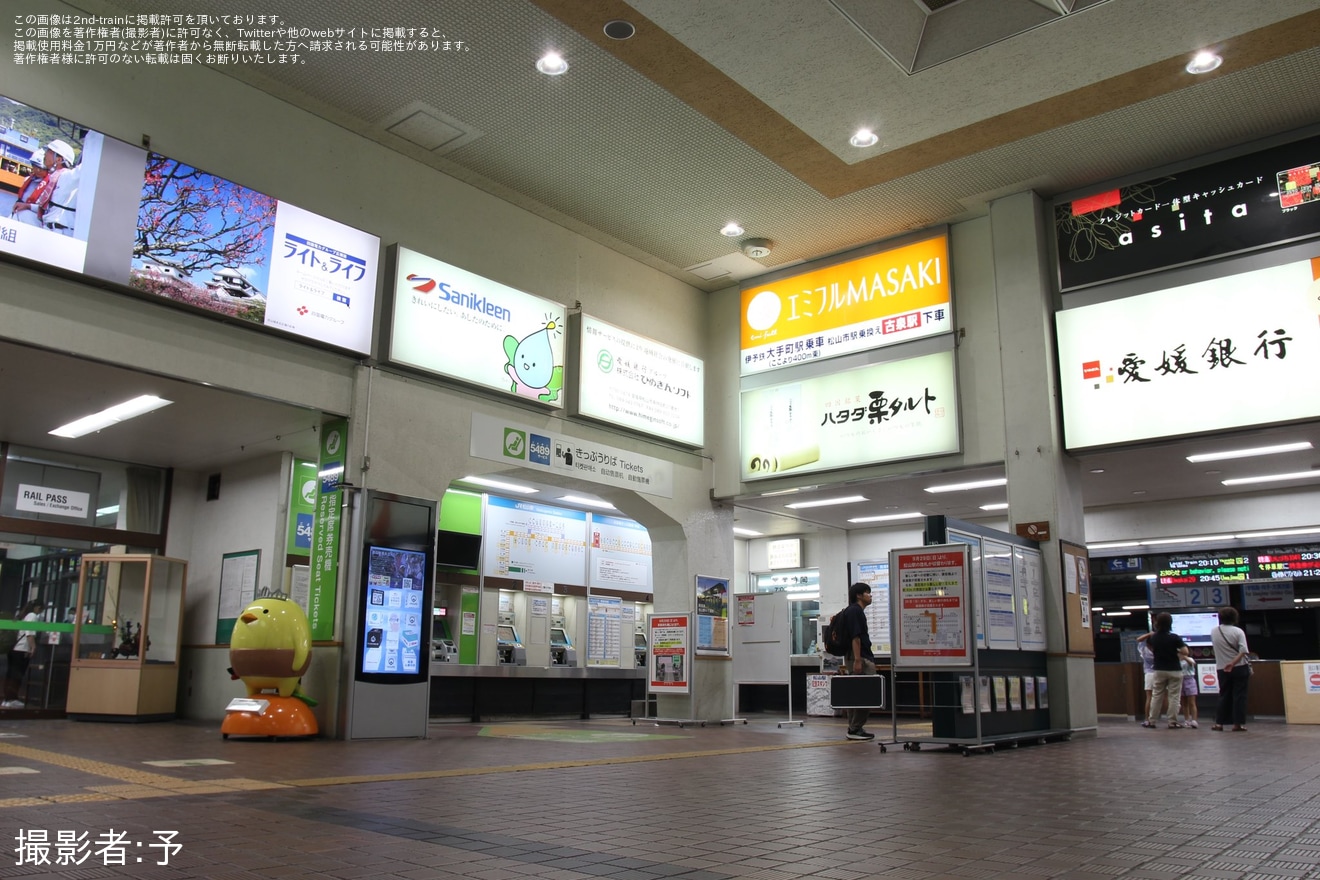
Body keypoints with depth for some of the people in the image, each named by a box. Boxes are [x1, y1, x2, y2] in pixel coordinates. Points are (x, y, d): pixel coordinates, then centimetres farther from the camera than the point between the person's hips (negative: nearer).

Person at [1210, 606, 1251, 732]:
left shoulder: (1213, 632, 2)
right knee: (1239, 695, 3)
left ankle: (1219, 723, 6)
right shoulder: (1238, 631, -8)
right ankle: (1238, 723, 1)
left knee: (1224, 696, 9)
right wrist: (1233, 663, -21)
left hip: (1222, 669, 3)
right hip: (1240, 667, -3)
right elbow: (1243, 651, -17)